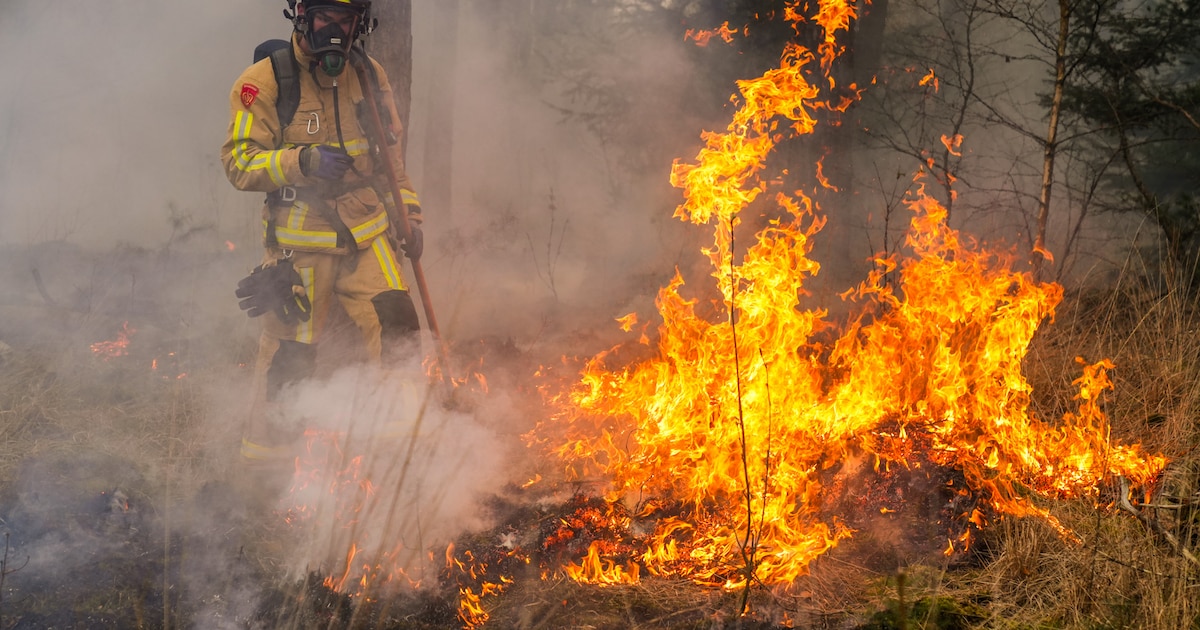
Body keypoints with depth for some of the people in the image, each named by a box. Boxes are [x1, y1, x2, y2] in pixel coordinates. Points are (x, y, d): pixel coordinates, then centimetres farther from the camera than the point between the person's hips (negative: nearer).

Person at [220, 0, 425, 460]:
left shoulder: (369, 75, 7)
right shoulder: (265, 81, -9)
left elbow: (390, 153, 20)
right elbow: (238, 162, -13)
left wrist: (408, 214, 16)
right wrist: (303, 161, -27)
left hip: (367, 233, 4)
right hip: (301, 243, -4)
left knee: (399, 336, -6)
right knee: (289, 358, 1)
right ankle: (262, 449, 21)